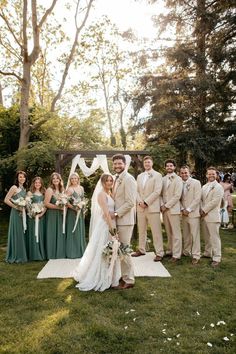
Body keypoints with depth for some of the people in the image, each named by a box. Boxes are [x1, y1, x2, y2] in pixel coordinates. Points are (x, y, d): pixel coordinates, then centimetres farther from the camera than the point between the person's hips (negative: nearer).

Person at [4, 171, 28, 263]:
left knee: (22, 234, 10)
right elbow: (6, 200, -14)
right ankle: (15, 256, 10)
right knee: (16, 234, -1)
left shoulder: (24, 188, 13)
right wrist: (16, 207, -15)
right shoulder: (14, 187, -8)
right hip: (16, 213, -7)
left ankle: (21, 255, 20)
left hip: (23, 213, 7)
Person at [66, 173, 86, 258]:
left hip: (80, 212, 6)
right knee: (73, 231, -3)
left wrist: (81, 205, 2)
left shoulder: (81, 188, 10)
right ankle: (72, 252, 4)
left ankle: (80, 251, 19)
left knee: (80, 230, 10)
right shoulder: (69, 189, -8)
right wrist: (74, 207, -19)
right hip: (72, 212, -6)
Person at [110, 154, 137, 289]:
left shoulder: (128, 179, -13)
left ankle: (129, 280, 12)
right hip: (118, 219, 8)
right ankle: (124, 275, 26)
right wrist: (114, 213, 8)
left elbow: (130, 202, -20)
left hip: (125, 220, -8)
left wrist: (116, 213, -17)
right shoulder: (117, 179, 14)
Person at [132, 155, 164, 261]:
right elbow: (137, 191, 12)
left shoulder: (157, 175, -2)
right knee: (141, 230, 14)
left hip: (152, 207, -6)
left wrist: (146, 202, -14)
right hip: (140, 207, 6)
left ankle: (159, 253, 5)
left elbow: (157, 191, -11)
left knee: (156, 231, -3)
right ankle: (141, 250, 26)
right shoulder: (139, 176, 16)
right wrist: (140, 201, -6)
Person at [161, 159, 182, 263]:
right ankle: (170, 250, 23)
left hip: (173, 209, -5)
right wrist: (162, 205, -3)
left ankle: (176, 255, 2)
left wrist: (167, 205, -12)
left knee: (176, 233, -2)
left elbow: (177, 195, -11)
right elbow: (160, 193, 12)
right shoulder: (163, 179, 12)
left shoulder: (178, 179, -4)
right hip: (164, 209, 5)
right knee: (168, 232, 13)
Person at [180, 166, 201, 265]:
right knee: (185, 234, 12)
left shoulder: (196, 183, -5)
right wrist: (182, 209, -4)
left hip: (193, 213, -4)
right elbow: (179, 198, 11)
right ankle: (186, 251, 25)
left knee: (195, 234, -3)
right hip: (183, 213, 5)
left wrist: (188, 209, -12)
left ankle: (196, 255, 3)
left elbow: (197, 198, -10)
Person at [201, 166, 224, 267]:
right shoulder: (204, 187, 15)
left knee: (214, 237, -5)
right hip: (204, 215, 7)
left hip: (213, 216, -7)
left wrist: (204, 211, -12)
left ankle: (217, 258, 1)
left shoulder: (218, 187, -7)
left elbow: (215, 201, -15)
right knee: (206, 236, 16)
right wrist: (201, 210, 0)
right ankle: (208, 253, 29)